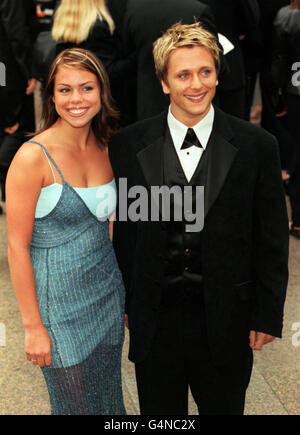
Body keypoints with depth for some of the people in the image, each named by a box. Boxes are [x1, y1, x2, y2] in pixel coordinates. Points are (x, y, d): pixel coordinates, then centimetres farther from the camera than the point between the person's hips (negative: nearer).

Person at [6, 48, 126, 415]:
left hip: (108, 294, 6)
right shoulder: (33, 157, -18)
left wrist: (125, 296, 10)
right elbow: (18, 247, -15)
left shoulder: (105, 149, 1)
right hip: (60, 302, -5)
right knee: (77, 402, 12)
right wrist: (33, 326, -13)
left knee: (109, 395, 19)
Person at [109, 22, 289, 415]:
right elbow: (122, 230, 3)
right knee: (159, 413, 18)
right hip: (153, 323, 1)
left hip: (226, 323, 0)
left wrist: (268, 317, -2)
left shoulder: (257, 146, -6)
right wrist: (123, 304, 6)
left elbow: (272, 242, -2)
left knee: (224, 408, 18)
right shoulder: (128, 146, -3)